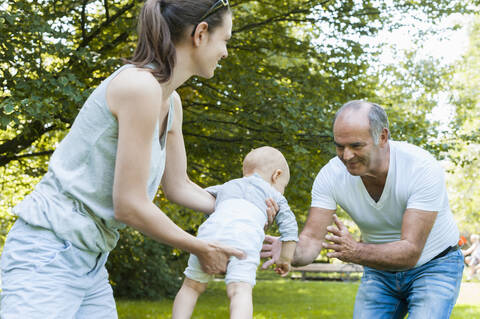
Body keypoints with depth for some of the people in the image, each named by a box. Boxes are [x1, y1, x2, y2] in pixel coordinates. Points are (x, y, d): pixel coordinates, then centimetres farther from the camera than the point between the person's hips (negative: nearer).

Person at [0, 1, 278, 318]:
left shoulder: (171, 102, 9)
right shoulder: (140, 84, -20)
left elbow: (178, 187, 20)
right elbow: (129, 205, -20)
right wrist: (202, 249, -7)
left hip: (89, 262, 10)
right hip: (49, 256, -10)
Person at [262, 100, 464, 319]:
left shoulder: (422, 168, -31)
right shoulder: (330, 176, -20)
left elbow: (410, 252, -36)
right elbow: (311, 239, -23)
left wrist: (355, 251, -53)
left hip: (434, 266, -3)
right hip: (381, 270, 4)